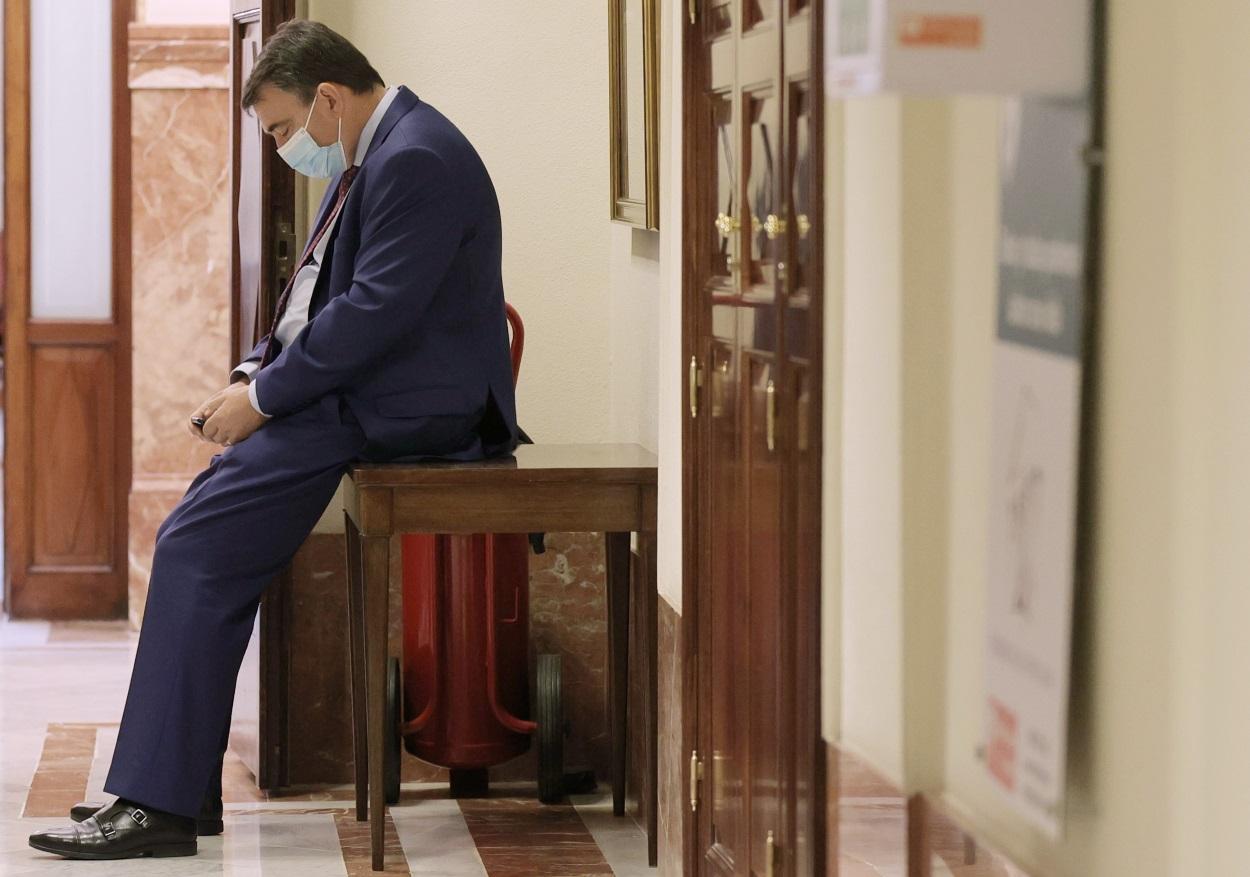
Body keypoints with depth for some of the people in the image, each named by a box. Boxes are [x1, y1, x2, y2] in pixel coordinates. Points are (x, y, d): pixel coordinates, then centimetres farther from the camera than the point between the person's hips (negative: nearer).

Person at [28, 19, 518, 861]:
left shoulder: (416, 161, -17)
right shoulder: (378, 154, 17)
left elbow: (375, 312, -23)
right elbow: (319, 296, 22)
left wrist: (264, 396, -16)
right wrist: (254, 376, 7)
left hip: (402, 408, -11)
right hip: (357, 395, 11)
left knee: (200, 544, -17)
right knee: (198, 538, 7)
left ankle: (161, 801, -15)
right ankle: (172, 783, 8)